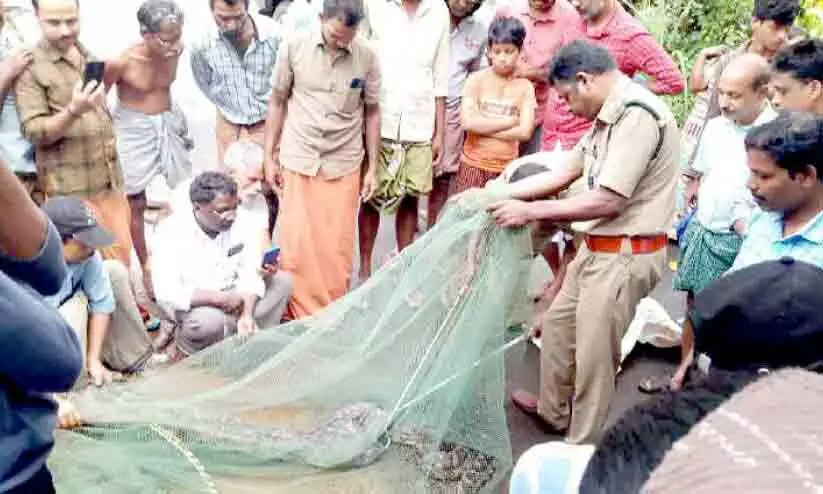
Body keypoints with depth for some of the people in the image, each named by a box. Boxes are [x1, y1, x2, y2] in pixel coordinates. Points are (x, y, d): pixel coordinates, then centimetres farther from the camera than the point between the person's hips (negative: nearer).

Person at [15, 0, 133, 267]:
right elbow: (35, 133, -13)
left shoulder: (88, 57, 12)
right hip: (71, 188, -6)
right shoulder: (30, 67, -9)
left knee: (120, 256, 12)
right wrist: (73, 110, -30)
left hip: (110, 180, 6)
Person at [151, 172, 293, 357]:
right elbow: (167, 291, -29)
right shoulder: (172, 230, -22)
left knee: (283, 281, -9)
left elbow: (251, 274, -14)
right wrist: (220, 298, -32)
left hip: (230, 295, 5)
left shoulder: (241, 222, -11)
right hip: (191, 304, -4)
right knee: (210, 321, -36)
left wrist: (247, 315, -29)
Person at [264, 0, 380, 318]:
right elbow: (278, 102, 4)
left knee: (337, 246, 4)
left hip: (344, 164, 0)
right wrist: (270, 156, 4)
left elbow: (372, 112, 5)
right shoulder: (294, 47, -7)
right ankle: (298, 313, 19)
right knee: (295, 243, 2)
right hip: (299, 160, 0)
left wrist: (372, 167, 5)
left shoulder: (367, 57, -5)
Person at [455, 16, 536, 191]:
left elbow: (525, 132, -9)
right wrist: (509, 120, -10)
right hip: (474, 165, -1)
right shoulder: (476, 79, -2)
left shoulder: (525, 86, 1)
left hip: (506, 168, 1)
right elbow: (468, 122, -14)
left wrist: (483, 128, -11)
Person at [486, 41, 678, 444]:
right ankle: (553, 410, 42)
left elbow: (608, 201, -25)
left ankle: (582, 450, 21)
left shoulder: (638, 115, -20)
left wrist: (530, 211, -17)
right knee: (558, 324, 22)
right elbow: (564, 174, 15)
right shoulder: (611, 116, 11)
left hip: (625, 256, -10)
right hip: (597, 248, 10)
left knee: (593, 356, 2)